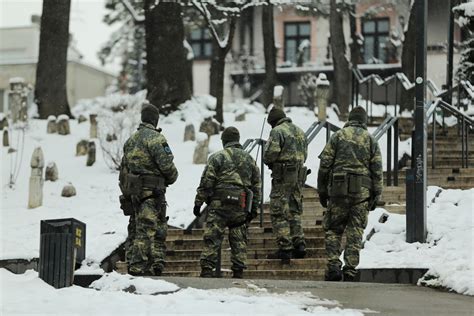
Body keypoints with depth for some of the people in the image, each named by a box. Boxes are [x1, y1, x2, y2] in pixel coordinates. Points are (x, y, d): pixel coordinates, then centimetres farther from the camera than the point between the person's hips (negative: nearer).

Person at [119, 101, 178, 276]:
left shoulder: (130, 140, 16)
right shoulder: (156, 138, -10)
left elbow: (123, 168, 19)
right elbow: (166, 164, -16)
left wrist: (126, 192, 23)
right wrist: (172, 177, 5)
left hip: (133, 192, 7)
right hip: (152, 192, -7)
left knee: (135, 228, 12)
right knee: (147, 229, -9)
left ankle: (133, 265, 13)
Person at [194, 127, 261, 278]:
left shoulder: (218, 157, 0)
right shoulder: (249, 159, 15)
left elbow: (206, 182, -5)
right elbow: (256, 185, 16)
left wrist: (198, 203, -1)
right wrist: (254, 208, 19)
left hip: (219, 204, -4)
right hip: (241, 207, 4)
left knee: (212, 238, -4)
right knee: (239, 240, 9)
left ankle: (207, 270, -12)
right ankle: (238, 272, 6)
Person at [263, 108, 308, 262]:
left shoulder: (278, 131, -9)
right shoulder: (300, 131, 15)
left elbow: (271, 152, -18)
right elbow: (304, 154, 17)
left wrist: (268, 161, 2)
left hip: (282, 176, -7)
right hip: (299, 175, 7)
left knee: (279, 214, -4)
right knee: (294, 211, 16)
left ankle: (285, 248, -8)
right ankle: (299, 245, 10)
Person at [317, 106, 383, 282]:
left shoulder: (337, 136, 5)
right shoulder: (371, 140, 9)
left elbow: (325, 165, 1)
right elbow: (377, 170, 4)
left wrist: (322, 191, 6)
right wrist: (376, 195, 7)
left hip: (338, 189, -1)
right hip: (362, 191, 1)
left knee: (333, 229, 7)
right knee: (355, 233, 5)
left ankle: (334, 266, -5)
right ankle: (350, 270, 2)